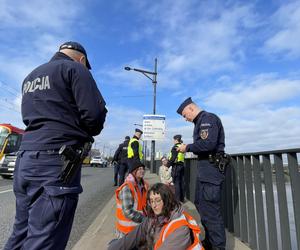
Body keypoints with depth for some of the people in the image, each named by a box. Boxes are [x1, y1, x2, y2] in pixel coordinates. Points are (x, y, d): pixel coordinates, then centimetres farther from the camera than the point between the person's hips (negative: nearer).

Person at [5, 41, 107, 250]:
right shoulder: (75, 69, -1)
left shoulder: (31, 76, 22)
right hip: (56, 162, -8)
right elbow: (95, 114, -11)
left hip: (25, 160, 8)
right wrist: (86, 133, 9)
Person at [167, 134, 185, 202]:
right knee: (181, 182, 13)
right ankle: (182, 198, 22)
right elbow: (182, 157, 12)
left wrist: (168, 165, -9)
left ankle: (177, 199, 3)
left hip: (176, 166, -7)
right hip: (182, 165, 8)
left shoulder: (175, 147, -12)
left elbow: (172, 158, -16)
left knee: (176, 183, -1)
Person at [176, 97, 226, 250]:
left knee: (211, 211, -3)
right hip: (204, 170, 11)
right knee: (201, 206, 19)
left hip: (211, 169, -11)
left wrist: (187, 147, -13)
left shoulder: (208, 118, -12)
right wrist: (188, 148, 5)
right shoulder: (201, 121, 18)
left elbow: (208, 144, -25)